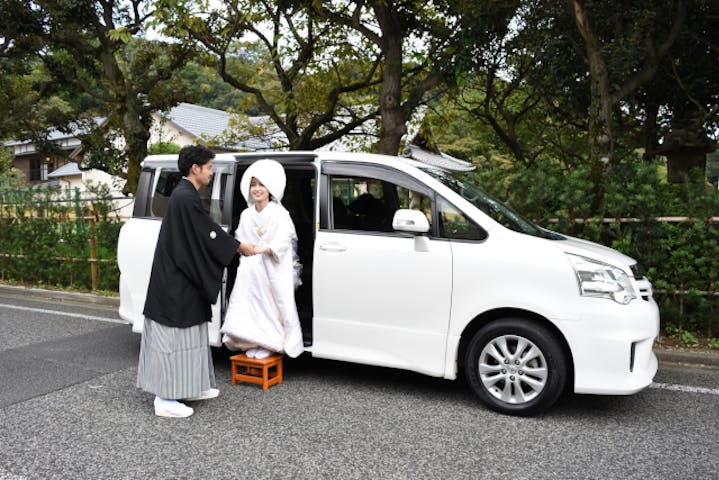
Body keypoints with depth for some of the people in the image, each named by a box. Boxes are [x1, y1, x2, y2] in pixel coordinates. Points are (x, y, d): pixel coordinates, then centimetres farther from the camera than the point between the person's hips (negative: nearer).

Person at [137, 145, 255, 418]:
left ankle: (191, 387, 27)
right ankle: (165, 399, 5)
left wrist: (235, 246, 18)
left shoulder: (185, 194, 13)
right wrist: (240, 247, -4)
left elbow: (201, 234, 18)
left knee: (188, 331, 16)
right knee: (173, 334, -4)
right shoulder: (185, 198, -19)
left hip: (179, 278, 11)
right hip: (175, 281, -11)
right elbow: (208, 233, -17)